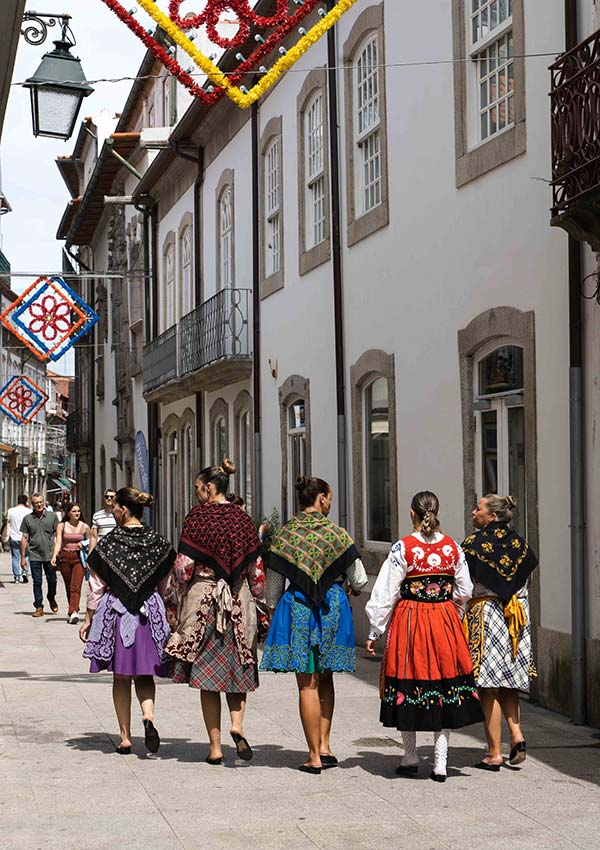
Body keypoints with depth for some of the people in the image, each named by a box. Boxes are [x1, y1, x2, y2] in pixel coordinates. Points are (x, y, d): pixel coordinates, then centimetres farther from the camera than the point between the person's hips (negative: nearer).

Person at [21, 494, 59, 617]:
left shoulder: (52, 516, 3)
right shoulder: (27, 519, 4)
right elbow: (24, 538, 6)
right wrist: (23, 557, 4)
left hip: (50, 555, 0)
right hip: (34, 556, 0)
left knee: (52, 580, 6)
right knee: (37, 582, 1)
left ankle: (51, 599, 33)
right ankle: (39, 607, 7)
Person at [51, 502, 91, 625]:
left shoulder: (85, 527, 2)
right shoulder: (62, 526, 2)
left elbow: (89, 542, 15)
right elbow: (58, 542, -5)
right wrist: (54, 556, -19)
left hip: (79, 557, -2)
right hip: (65, 557, 2)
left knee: (76, 587, -15)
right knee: (68, 587, 11)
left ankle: (73, 613, -26)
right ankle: (74, 610, 26)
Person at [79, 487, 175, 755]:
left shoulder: (108, 543, -8)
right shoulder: (158, 543, -1)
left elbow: (96, 587, -3)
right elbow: (164, 586, 8)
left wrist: (88, 619, 7)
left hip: (115, 612, -2)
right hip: (150, 613, 2)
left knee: (121, 678, 10)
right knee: (145, 675, 13)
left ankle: (125, 738, 12)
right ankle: (148, 716, -14)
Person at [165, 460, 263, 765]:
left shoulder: (198, 515, -7)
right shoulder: (242, 517, 5)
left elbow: (184, 563, -9)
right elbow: (254, 567, 6)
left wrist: (179, 592, 6)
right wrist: (258, 600, 16)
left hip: (203, 595, -3)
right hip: (239, 601, 3)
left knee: (206, 669, 5)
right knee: (237, 668, 15)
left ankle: (215, 747, 5)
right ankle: (237, 724, -10)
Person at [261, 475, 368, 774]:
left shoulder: (284, 534, -1)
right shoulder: (336, 533, -2)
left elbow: (273, 583, 2)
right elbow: (359, 579, 2)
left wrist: (273, 609, 18)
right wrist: (354, 587, 25)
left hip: (296, 608, -1)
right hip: (333, 606, 1)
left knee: (308, 684, 1)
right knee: (325, 679, 16)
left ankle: (315, 757, 2)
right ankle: (324, 746, 12)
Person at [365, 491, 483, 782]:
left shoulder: (403, 548, -9)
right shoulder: (453, 547, 1)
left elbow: (385, 594, -7)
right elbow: (463, 592, 7)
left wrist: (375, 632, 1)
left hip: (409, 621, -3)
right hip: (446, 622, 3)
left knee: (409, 684, 9)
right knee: (444, 686, 7)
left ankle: (411, 756, 17)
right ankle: (440, 763, 7)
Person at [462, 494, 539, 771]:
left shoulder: (474, 544, -11)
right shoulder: (519, 542, 7)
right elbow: (526, 577, 14)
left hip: (485, 612, -6)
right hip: (517, 617, 6)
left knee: (489, 688, -1)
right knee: (507, 684, 18)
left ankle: (494, 754, 2)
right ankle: (517, 735, 3)